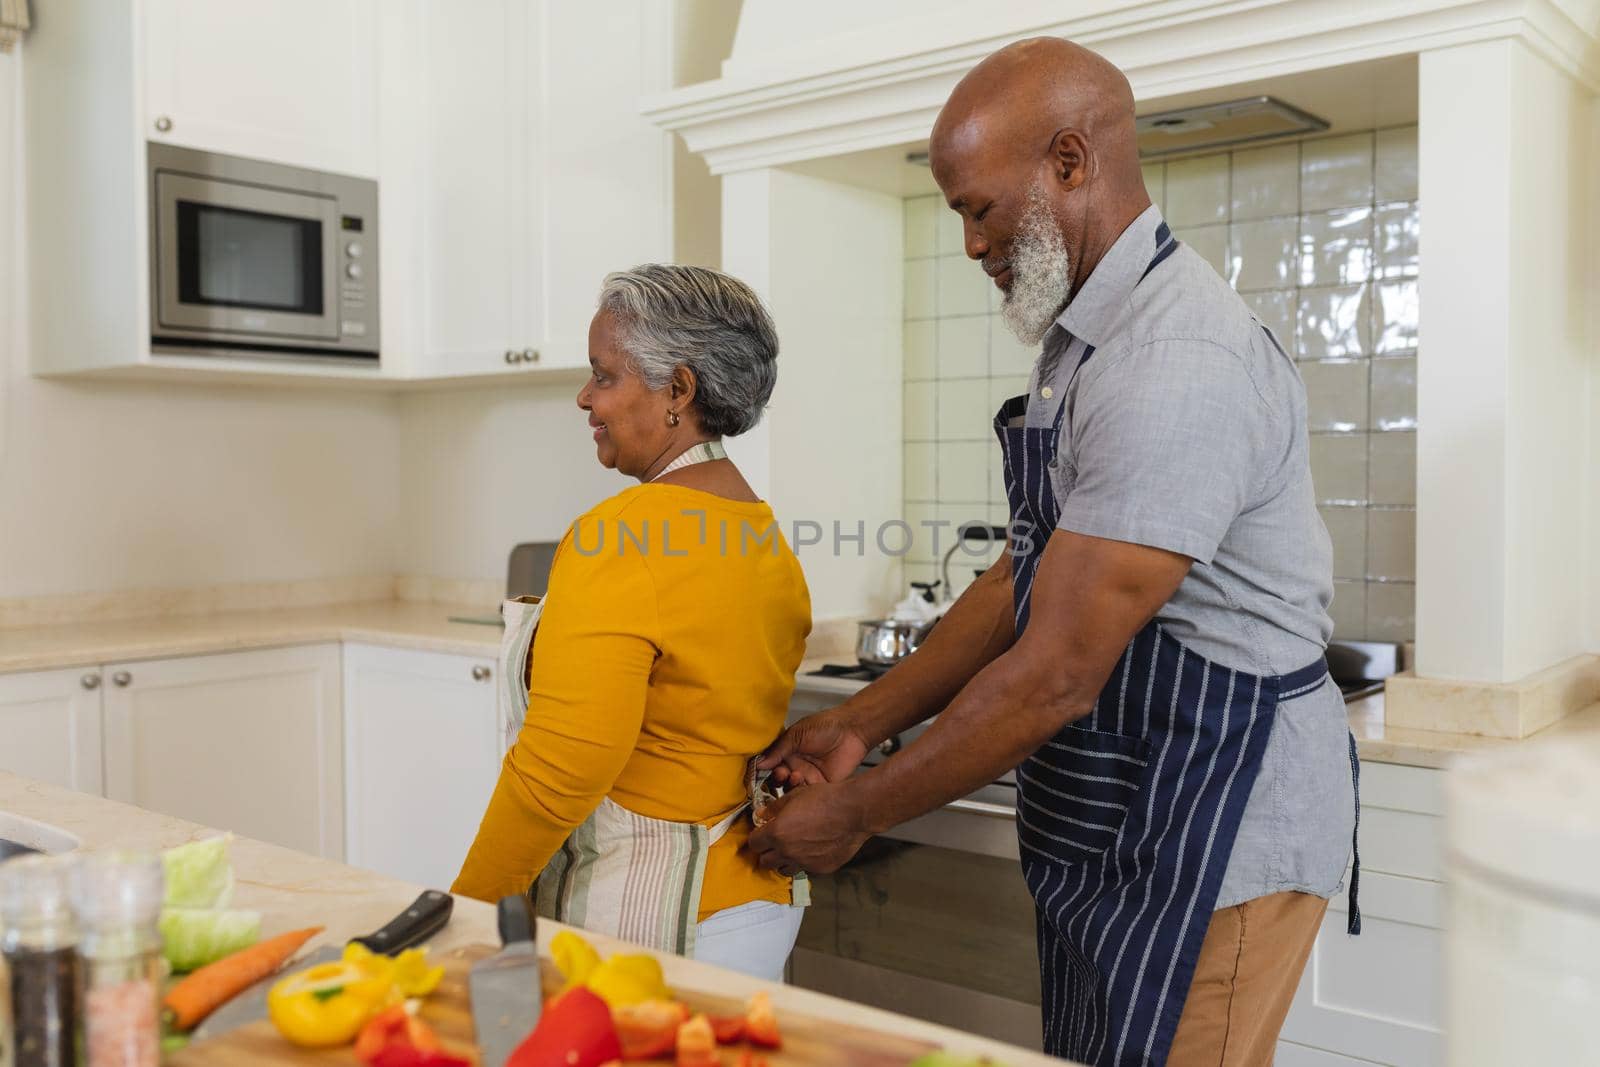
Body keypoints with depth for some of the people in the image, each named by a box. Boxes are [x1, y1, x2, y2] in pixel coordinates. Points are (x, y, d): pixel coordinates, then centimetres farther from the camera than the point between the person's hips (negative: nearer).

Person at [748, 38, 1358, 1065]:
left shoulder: (1177, 364, -24)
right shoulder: (1089, 340, 10)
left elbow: (1057, 674, -23)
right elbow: (1023, 579, 12)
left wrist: (858, 813, -12)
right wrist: (857, 728, 8)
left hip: (1215, 820, -9)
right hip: (1116, 821, 9)